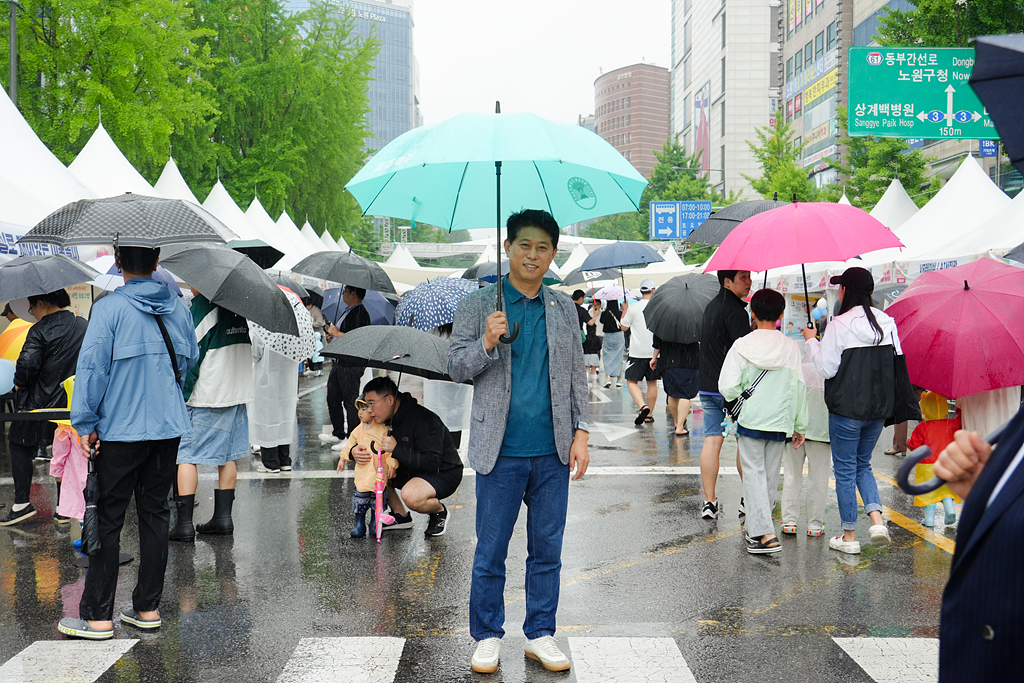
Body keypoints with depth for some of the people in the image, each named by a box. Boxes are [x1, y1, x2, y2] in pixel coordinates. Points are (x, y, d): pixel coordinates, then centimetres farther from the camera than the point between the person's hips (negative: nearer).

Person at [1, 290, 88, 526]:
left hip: (41, 401, -5)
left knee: (19, 445, 11)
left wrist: (19, 383, -5)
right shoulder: (83, 327, 5)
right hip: (75, 403, 5)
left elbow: (27, 363, -23)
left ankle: (22, 502, 6)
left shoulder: (39, 331, -13)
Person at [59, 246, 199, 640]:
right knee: (154, 513, 11)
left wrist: (85, 423, -7)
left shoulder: (109, 309, -12)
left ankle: (98, 616, 5)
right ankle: (148, 607, 17)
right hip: (168, 428, 5)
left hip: (120, 430, -5)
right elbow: (190, 359, 17)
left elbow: (92, 367, -13)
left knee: (107, 519, 2)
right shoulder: (176, 307, 5)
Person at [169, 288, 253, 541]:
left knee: (186, 455, -1)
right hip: (238, 393, 7)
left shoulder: (201, 307, -13)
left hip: (205, 397, -7)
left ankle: (184, 522, -4)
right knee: (227, 455, 14)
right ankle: (224, 516, 17)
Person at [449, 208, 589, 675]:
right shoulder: (478, 306, 3)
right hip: (500, 450, -3)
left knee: (547, 548, 9)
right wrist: (487, 344, -18)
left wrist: (581, 432, 5)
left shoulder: (565, 310, 11)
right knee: (490, 550, 3)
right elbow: (455, 367, 1)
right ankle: (487, 636, 18)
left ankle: (540, 634, 21)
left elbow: (577, 376, 14)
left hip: (553, 452, 3)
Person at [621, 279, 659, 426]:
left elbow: (624, 327, 5)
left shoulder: (633, 308, -6)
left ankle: (642, 406, -20)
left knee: (632, 381, 3)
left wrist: (624, 311, 17)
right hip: (654, 351, 2)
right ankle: (649, 414, 15)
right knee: (652, 383, 11)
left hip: (637, 352, -2)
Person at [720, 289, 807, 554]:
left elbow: (727, 387, -10)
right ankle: (756, 527, 22)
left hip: (750, 420, -2)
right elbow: (800, 389, 3)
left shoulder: (742, 346, -6)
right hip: (780, 423, 2)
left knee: (754, 474, 0)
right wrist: (800, 426, 11)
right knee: (771, 476, 14)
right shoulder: (791, 347, 0)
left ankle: (765, 534, -12)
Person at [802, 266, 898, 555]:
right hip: (879, 408, 6)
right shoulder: (887, 322, 3)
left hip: (846, 408, -6)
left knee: (845, 469, 6)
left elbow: (826, 368, -12)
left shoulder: (840, 325, -15)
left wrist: (811, 341, 1)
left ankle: (849, 536, 12)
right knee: (862, 464, 20)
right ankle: (876, 519, 1)